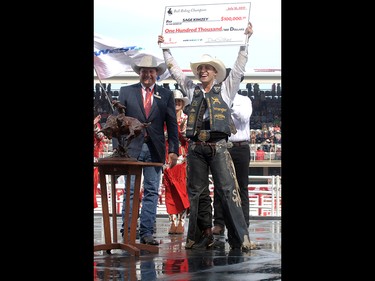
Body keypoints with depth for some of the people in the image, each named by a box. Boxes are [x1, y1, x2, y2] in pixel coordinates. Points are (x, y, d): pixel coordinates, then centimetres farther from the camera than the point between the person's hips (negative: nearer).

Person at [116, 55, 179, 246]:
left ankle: (146, 232, 4)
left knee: (152, 192, 1)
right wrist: (117, 148, -3)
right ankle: (127, 231, 0)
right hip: (132, 148, -1)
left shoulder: (166, 95, 10)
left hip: (155, 149, 1)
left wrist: (173, 150, -1)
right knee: (130, 191, -3)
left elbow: (172, 124, 8)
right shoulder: (126, 92, 8)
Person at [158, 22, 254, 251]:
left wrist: (246, 40, 0)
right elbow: (175, 70, 23)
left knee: (228, 191, -11)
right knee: (197, 193, 5)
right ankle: (203, 236, 11)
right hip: (196, 148, 4)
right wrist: (165, 49, 21)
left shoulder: (225, 89, 10)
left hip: (218, 146, -4)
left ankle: (240, 237, -15)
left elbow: (239, 68, 5)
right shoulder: (192, 90, 17)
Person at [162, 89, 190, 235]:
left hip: (182, 158, -1)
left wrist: (183, 130, -12)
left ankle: (181, 221, -6)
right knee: (170, 190, -2)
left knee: (182, 189, -7)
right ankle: (173, 221, 0)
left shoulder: (187, 119, 8)